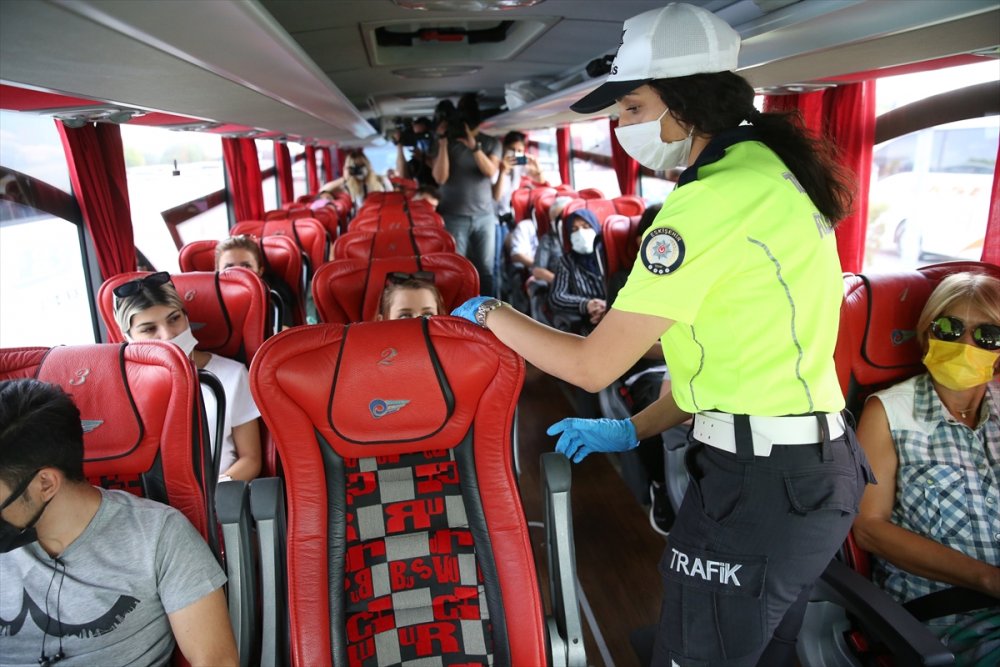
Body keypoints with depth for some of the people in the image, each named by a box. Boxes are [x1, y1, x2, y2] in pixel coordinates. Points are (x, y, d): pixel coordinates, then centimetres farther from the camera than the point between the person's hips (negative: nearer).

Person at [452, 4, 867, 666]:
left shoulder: (714, 199, -21)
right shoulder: (774, 167, 10)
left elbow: (592, 365, -17)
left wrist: (487, 312, -1)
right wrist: (633, 430, 15)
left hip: (760, 484, -9)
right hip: (820, 466, 9)